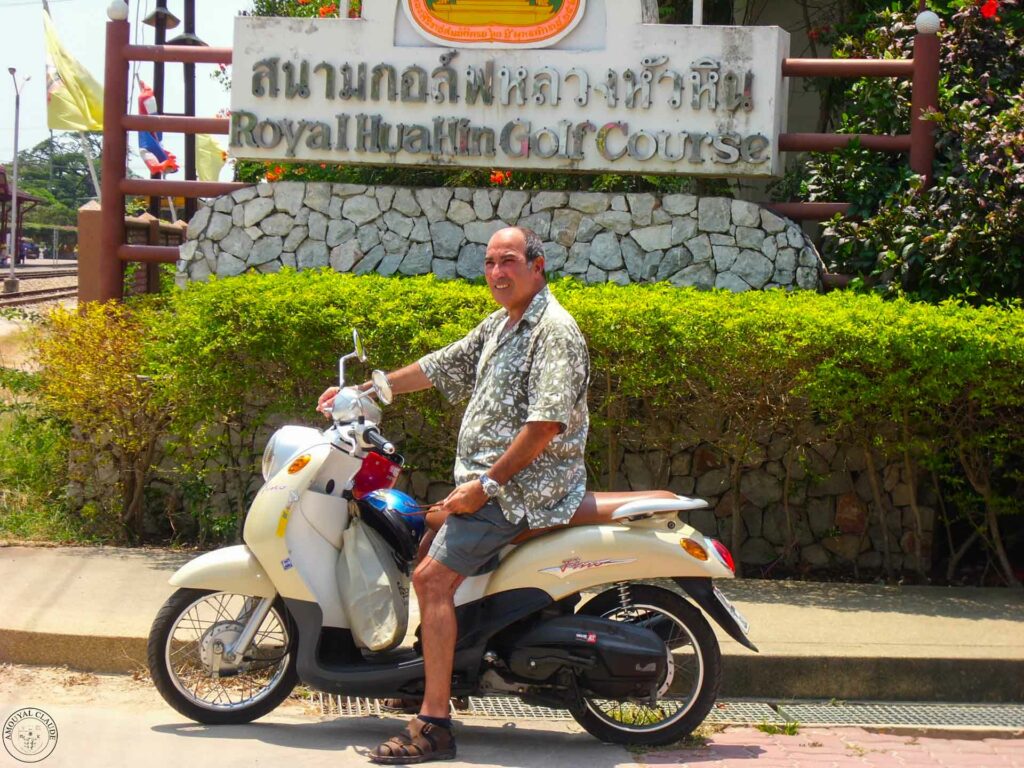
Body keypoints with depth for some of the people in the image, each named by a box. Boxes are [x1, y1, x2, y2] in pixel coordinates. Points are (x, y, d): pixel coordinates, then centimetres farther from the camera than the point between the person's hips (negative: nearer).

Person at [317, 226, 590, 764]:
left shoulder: (554, 330, -14)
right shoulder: (498, 326, 16)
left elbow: (547, 423, -22)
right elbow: (439, 367, 25)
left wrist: (487, 484, -23)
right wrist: (361, 391, 24)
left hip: (522, 486, -11)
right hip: (486, 478, 11)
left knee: (432, 577, -20)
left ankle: (434, 724, -20)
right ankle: (438, 676, 34)